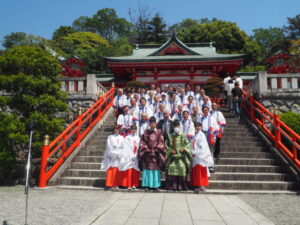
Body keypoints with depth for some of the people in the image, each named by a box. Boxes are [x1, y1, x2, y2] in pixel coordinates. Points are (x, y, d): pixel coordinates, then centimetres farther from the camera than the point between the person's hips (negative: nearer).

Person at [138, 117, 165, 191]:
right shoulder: (146, 132, 8)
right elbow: (142, 142, 5)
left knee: (156, 168, 0)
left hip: (156, 153, 0)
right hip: (147, 153, 0)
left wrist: (156, 149, -9)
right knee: (147, 168, -1)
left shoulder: (159, 132, 7)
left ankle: (155, 185, 6)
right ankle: (146, 185, 5)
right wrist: (146, 148, -8)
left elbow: (161, 143, 2)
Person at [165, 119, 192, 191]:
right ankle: (172, 185, 0)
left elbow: (187, 144, 5)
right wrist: (170, 150, -4)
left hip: (181, 156, -1)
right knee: (171, 168, -8)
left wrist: (184, 149, -11)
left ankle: (181, 186, -1)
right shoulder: (170, 136, 10)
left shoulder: (183, 136, 6)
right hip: (172, 156, 1)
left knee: (182, 168, -11)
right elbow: (166, 145, 11)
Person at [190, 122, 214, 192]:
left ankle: (201, 186, 0)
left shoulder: (201, 135, -9)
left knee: (200, 171, -5)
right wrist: (192, 152, 8)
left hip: (200, 156, -8)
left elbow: (202, 146, -15)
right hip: (195, 156, 8)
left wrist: (195, 153, -15)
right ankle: (197, 185, 14)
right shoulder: (195, 135, 17)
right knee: (195, 171, 7)